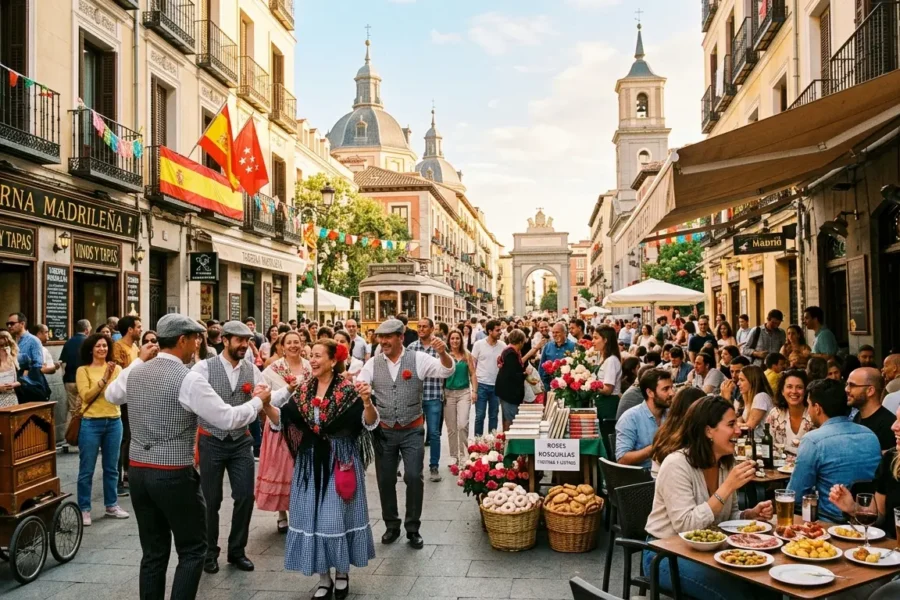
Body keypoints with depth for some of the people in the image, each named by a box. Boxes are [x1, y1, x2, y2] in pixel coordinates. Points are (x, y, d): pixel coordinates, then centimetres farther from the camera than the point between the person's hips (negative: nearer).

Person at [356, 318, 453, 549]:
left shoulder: (418, 359, -7)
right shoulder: (373, 364, -1)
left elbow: (446, 370, -14)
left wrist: (443, 353, -35)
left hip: (412, 431, -2)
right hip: (384, 432, 2)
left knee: (414, 477, -4)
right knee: (385, 480, 10)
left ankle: (413, 529, 14)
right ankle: (391, 526, 29)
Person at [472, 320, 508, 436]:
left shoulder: (503, 346, 0)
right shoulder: (478, 344, -4)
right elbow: (472, 365, -1)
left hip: (496, 385, 2)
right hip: (481, 385, -2)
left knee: (494, 415, 12)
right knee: (480, 415, 1)